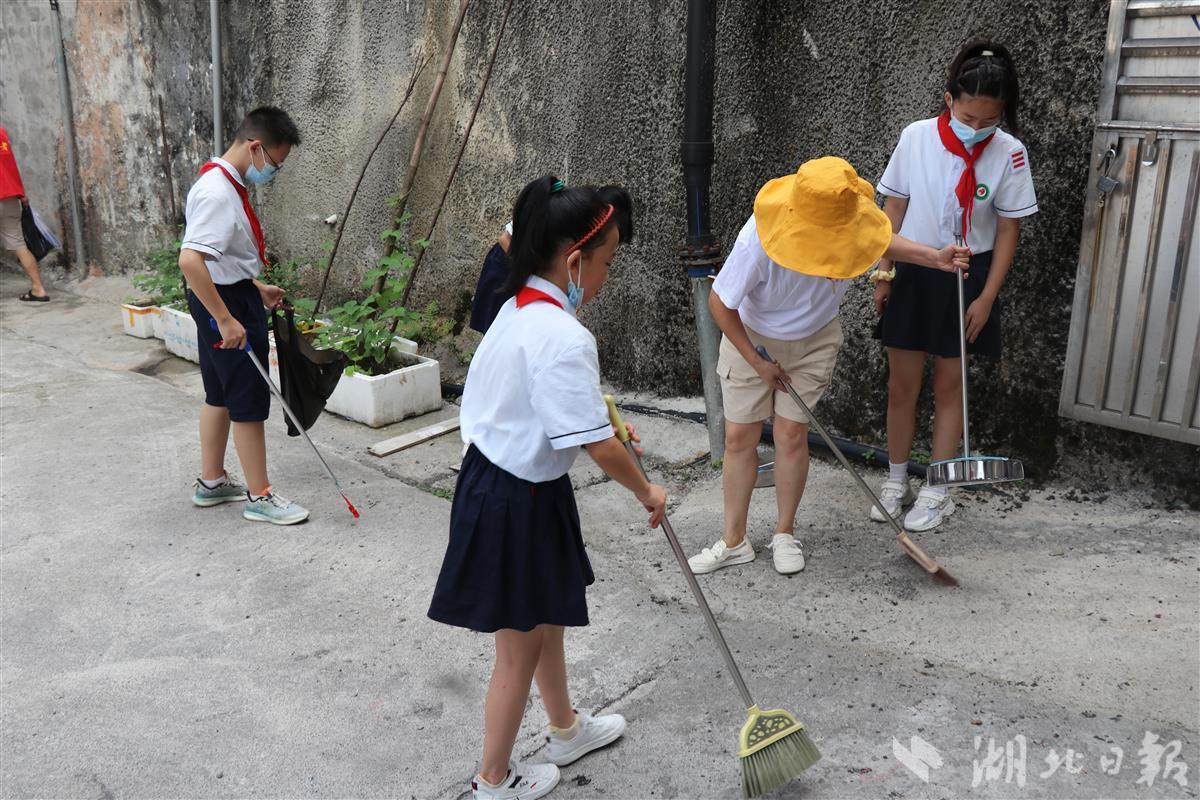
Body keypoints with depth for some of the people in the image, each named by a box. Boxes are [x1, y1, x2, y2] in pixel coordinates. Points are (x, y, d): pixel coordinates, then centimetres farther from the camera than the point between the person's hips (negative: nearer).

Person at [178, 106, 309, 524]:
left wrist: (257, 288, 17)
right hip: (225, 302, -10)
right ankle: (259, 497, 9)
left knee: (220, 394, 18)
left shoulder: (228, 184, 8)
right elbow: (190, 260, -34)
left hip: (232, 297, 10)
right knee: (249, 401, -1)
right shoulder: (217, 193, -23)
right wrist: (226, 320, -32)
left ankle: (211, 482, 31)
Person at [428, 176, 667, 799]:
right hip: (519, 502, -10)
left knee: (546, 620, 28)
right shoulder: (564, 339, -27)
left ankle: (566, 730, 50)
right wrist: (646, 492, -8)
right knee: (519, 648, 10)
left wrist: (603, 410, 17)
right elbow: (598, 446, -24)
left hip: (494, 479, 10)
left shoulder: (519, 308, 3)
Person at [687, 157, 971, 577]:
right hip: (749, 339, -2)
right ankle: (734, 541, 17)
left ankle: (785, 534, 21)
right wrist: (757, 362, -16)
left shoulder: (847, 218, -24)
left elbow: (879, 239, 3)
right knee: (739, 436, 2)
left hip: (814, 341, 2)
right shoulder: (758, 241, -37)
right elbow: (720, 303, -22)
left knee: (791, 433, 0)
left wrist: (935, 258, -10)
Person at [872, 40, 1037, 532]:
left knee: (949, 386, 8)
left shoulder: (1009, 154, -12)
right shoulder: (916, 137, -9)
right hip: (913, 273, 1)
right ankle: (896, 481, 23)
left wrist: (987, 297, -8)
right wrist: (884, 273, 1)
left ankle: (938, 491, 20)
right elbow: (894, 207, 1)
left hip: (967, 277, -1)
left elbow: (1007, 230, -5)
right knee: (901, 383, 7)